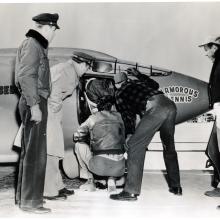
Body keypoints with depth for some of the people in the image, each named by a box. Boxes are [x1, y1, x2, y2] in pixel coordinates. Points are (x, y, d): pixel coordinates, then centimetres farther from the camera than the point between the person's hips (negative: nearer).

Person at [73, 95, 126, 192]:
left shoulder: (93, 117, 7)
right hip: (119, 168, 4)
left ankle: (90, 181, 19)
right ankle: (112, 179, 12)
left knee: (79, 145, 20)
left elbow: (77, 136, 10)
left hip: (100, 166, -3)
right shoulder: (118, 116, 15)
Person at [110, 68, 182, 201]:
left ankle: (131, 191, -8)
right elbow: (155, 85, 53)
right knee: (169, 147, 22)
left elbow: (127, 116, 14)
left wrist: (130, 134, 26)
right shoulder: (137, 82, 33)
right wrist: (138, 74, 60)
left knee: (135, 146, -3)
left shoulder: (120, 93, 18)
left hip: (155, 108, -7)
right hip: (169, 104, 7)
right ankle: (176, 187, 29)